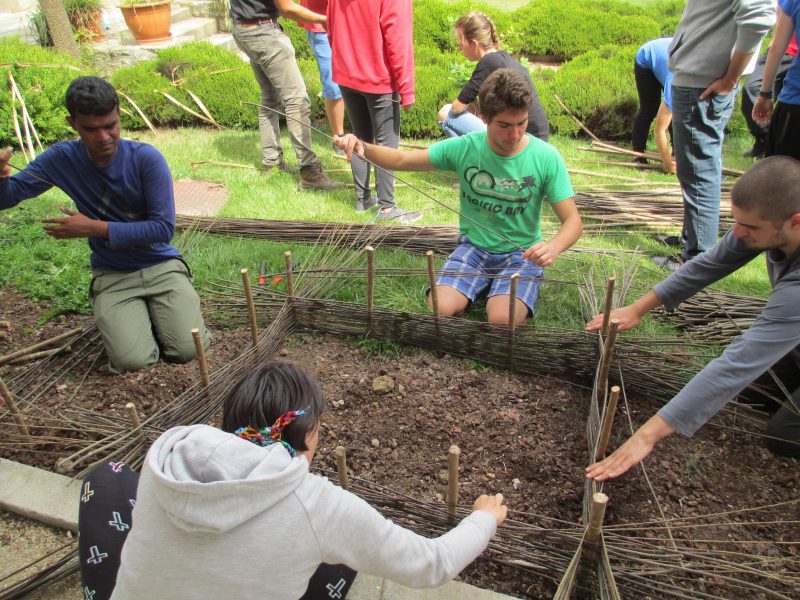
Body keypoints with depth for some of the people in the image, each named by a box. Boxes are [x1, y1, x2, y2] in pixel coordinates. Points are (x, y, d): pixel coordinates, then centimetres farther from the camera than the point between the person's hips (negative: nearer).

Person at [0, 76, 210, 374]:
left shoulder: (146, 157, -13)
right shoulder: (61, 158, -4)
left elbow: (163, 228, -16)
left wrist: (95, 228, -19)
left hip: (161, 264, -1)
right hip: (113, 276, 1)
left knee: (188, 349, -17)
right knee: (134, 360, -20)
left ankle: (157, 310, 15)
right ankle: (133, 315, 14)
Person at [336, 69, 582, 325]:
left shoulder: (546, 158, -14)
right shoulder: (464, 148, -10)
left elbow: (573, 220, -12)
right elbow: (401, 160, -3)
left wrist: (554, 246, -35)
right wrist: (363, 148, -23)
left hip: (521, 254, -2)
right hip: (473, 247, 2)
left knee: (502, 320, -28)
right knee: (439, 309, -22)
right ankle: (483, 284, 9)